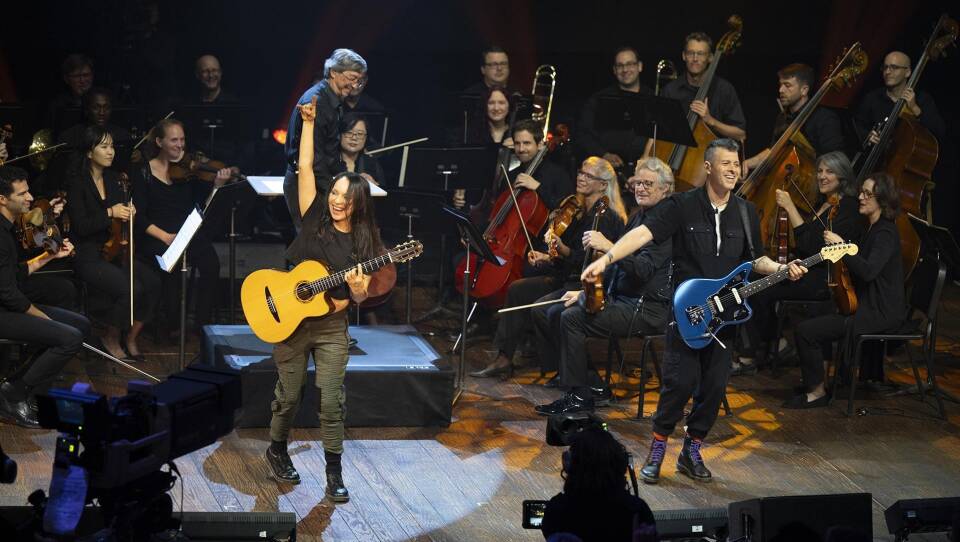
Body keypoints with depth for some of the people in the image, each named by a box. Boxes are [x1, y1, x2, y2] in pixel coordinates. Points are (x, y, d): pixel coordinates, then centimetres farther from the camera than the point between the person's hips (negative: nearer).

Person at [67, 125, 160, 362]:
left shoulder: (114, 179, 11)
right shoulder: (78, 184, -9)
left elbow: (125, 211, 19)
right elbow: (80, 226, -16)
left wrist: (129, 213, -4)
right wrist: (110, 213, -21)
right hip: (89, 256, -7)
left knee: (152, 282, -18)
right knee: (131, 288, -28)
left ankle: (131, 339, 0)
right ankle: (111, 339, -4)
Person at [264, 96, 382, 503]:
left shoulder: (363, 243, -1)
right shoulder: (314, 219, -2)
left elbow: (361, 297, -1)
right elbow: (305, 168, -5)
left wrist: (358, 290, -24)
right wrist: (309, 122, -6)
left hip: (332, 328, 0)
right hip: (290, 320, 0)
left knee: (331, 402, -3)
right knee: (289, 397, 9)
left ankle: (334, 473, 6)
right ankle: (277, 451, 33)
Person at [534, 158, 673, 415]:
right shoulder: (638, 217, 16)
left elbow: (642, 269, -25)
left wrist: (607, 247, -33)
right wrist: (585, 292, 12)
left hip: (648, 309, -10)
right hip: (619, 297, 10)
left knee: (572, 318, -25)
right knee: (553, 313, 2)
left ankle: (579, 395, -15)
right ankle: (590, 382, 6)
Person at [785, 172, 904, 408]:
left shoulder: (886, 233, -17)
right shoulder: (873, 229, 14)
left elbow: (868, 271, -31)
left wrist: (841, 245, -27)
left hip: (880, 313, -11)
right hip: (868, 304, 11)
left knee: (806, 331, -17)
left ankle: (817, 392, -4)